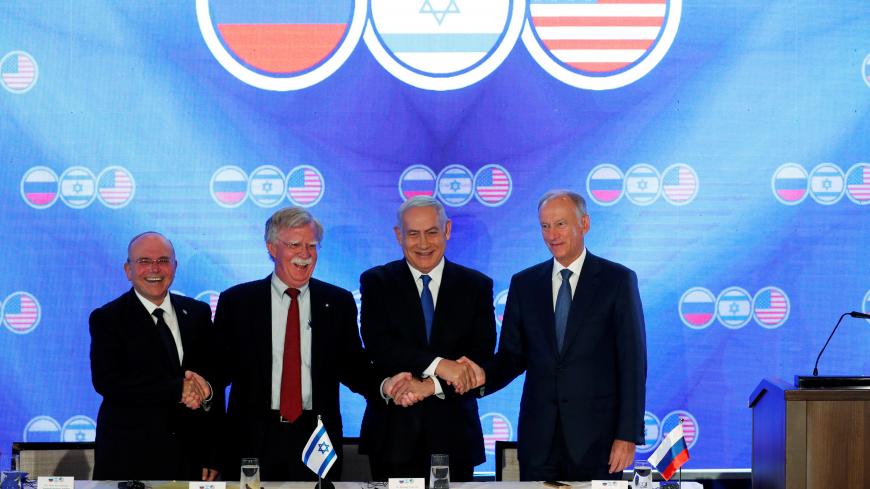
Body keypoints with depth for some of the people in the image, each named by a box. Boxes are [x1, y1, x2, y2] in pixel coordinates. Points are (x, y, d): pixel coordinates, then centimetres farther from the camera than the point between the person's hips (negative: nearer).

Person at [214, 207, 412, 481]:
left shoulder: (338, 303, 7)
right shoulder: (236, 302, 4)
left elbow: (351, 366, 8)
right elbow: (221, 366, 2)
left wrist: (383, 386, -11)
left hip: (317, 438, 1)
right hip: (254, 440, -1)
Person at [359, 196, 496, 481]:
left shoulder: (477, 286, 7)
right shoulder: (376, 283, 4)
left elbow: (482, 357, -1)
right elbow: (377, 345, -11)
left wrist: (431, 386, -16)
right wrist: (438, 365, -22)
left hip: (454, 436, 1)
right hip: (393, 434, -1)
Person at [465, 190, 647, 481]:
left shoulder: (618, 280, 0)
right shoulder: (523, 284, 10)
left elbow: (632, 362, -3)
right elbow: (513, 355, 11)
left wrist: (628, 435, -9)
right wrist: (484, 376, -12)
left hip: (596, 435, -3)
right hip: (538, 436, 3)